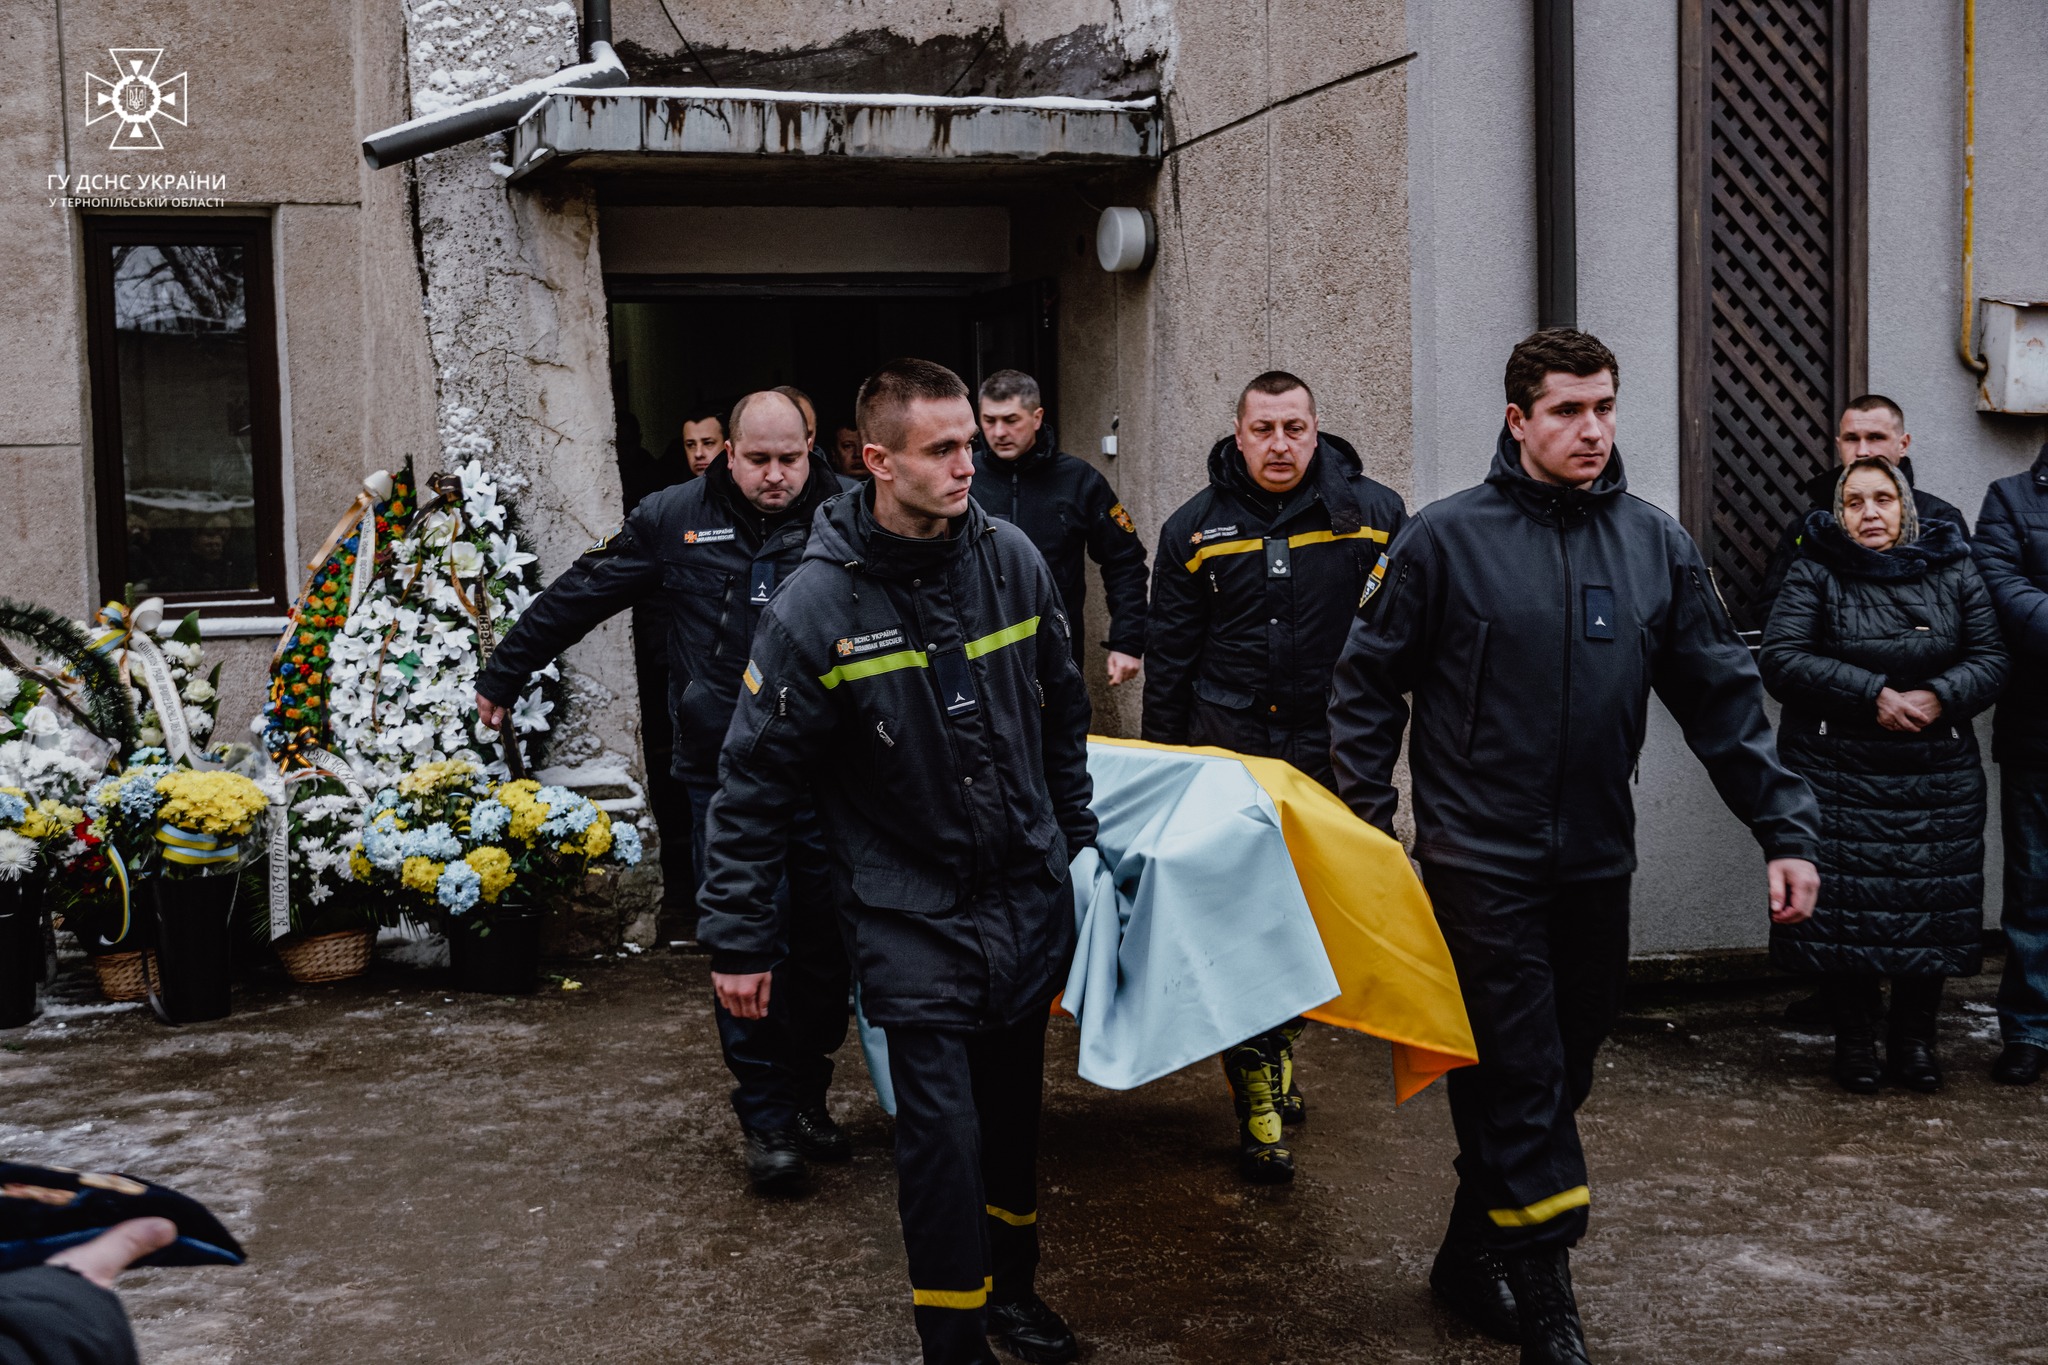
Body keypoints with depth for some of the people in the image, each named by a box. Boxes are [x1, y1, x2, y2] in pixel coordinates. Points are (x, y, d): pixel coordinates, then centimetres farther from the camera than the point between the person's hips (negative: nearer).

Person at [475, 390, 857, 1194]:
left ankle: (808, 1097, 25)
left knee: (828, 946, 7)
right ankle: (766, 1117, 9)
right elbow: (575, 598, 13)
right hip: (727, 778, -1)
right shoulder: (676, 521, 4)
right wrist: (504, 674, 19)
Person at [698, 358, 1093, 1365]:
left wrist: (1078, 836, 18)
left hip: (1029, 895, 5)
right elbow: (755, 781, -10)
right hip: (911, 914, -4)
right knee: (942, 1130, -6)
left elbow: (1060, 712, 13)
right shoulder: (817, 605, -15)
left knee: (1015, 1105, 17)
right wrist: (735, 937, -8)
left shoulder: (1011, 559, -2)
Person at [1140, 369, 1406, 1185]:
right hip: (1225, 748, -1)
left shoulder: (1374, 515, 0)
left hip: (1330, 753, 1)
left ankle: (1278, 1044, 35)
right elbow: (1169, 659, 8)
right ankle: (1259, 1095, 6)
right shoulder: (1195, 530, 3)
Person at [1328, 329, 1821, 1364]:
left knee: (1558, 1077, 13)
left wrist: (1784, 827, 1)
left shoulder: (1653, 543, 5)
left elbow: (1723, 697, 7)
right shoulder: (1446, 538, -5)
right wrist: (1366, 820, -4)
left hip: (1595, 861, 5)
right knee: (1520, 1084, -5)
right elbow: (1368, 683, 1)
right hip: (1481, 859, -4)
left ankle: (1474, 1265, 29)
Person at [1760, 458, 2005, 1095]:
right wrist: (1874, 695, -18)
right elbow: (1781, 659, -12)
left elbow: (1989, 659, 5)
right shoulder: (1815, 576, -1)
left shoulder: (1953, 573, 8)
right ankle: (1853, 1036, 14)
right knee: (1845, 902, -2)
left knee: (1932, 899, 3)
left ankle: (1915, 1037, 20)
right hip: (1838, 772, -2)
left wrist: (1939, 696, -15)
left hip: (1939, 777, 2)